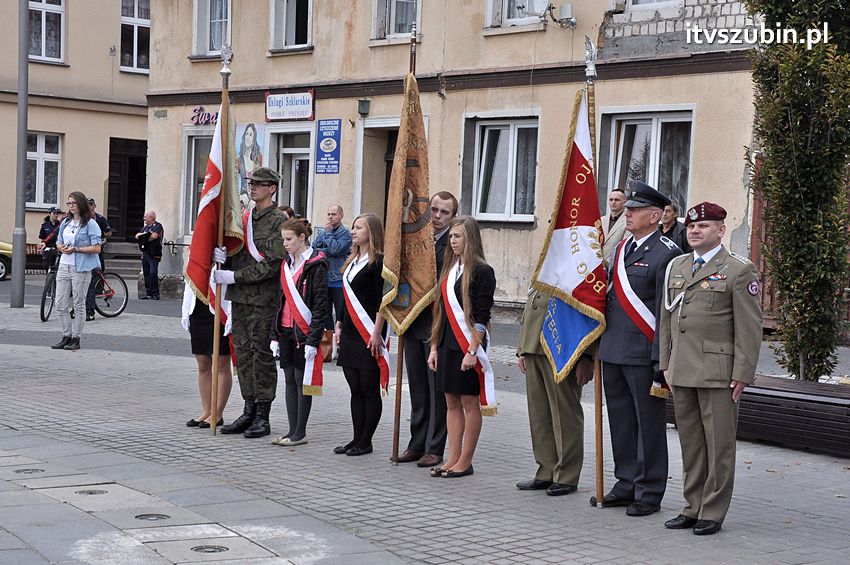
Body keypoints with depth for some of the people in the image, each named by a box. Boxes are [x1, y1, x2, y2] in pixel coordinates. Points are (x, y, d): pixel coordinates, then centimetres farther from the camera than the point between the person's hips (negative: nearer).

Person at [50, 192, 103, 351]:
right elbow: (59, 242, 22)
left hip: (81, 268, -6)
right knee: (60, 304, 4)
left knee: (79, 304, 1)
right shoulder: (65, 223, 14)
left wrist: (75, 249, -18)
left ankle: (76, 338, 8)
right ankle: (66, 337, 14)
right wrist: (62, 248, -3)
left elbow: (97, 248, -12)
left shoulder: (90, 224, -7)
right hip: (64, 266, 7)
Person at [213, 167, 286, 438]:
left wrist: (234, 276, -16)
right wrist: (219, 252, -5)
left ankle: (262, 418, 4)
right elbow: (232, 249, 20)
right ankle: (249, 411, 19)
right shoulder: (244, 217, 15)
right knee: (243, 354, 11)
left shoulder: (278, 221, -8)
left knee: (262, 355, -2)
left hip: (264, 299, -7)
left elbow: (272, 264, -16)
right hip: (240, 297, 7)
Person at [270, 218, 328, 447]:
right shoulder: (287, 264, 13)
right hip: (286, 331, 7)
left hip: (304, 331, -7)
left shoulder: (316, 265, -11)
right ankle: (293, 430, 15)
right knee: (290, 380, 10)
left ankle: (300, 433, 6)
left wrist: (313, 339, -17)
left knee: (302, 380, -1)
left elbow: (320, 305, -13)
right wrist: (275, 335, 13)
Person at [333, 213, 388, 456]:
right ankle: (357, 439, 15)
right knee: (355, 390, 10)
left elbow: (382, 300, -15)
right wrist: (339, 326, 17)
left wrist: (377, 332, -18)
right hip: (350, 334, 9)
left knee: (370, 390, -1)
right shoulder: (352, 261, 16)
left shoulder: (378, 261, -10)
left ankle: (366, 442, 5)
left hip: (369, 334, -9)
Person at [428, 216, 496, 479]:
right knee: (452, 402, 9)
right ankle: (453, 459, 14)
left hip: (468, 345, -7)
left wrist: (472, 350, -17)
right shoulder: (449, 268, 13)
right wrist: (434, 346, 13)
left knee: (469, 402, 1)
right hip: (447, 344, 7)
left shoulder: (482, 271, -9)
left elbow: (482, 316, -12)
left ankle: (465, 462, 6)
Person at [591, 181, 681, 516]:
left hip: (643, 354, -8)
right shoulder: (622, 248, 15)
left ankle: (649, 493, 9)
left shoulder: (666, 253, -10)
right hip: (612, 351, 8)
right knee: (621, 421, 15)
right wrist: (599, 344, 15)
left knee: (648, 423, 1)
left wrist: (661, 359, -17)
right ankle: (626, 485, 26)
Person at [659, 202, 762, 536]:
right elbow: (666, 319, 19)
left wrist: (742, 374, -12)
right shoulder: (676, 267, 15)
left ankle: (713, 513, 7)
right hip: (682, 372, 6)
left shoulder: (739, 271, -4)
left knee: (719, 444, -1)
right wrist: (665, 363, 14)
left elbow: (749, 329, -7)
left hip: (718, 372, -6)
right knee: (690, 443, 11)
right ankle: (693, 508, 20)